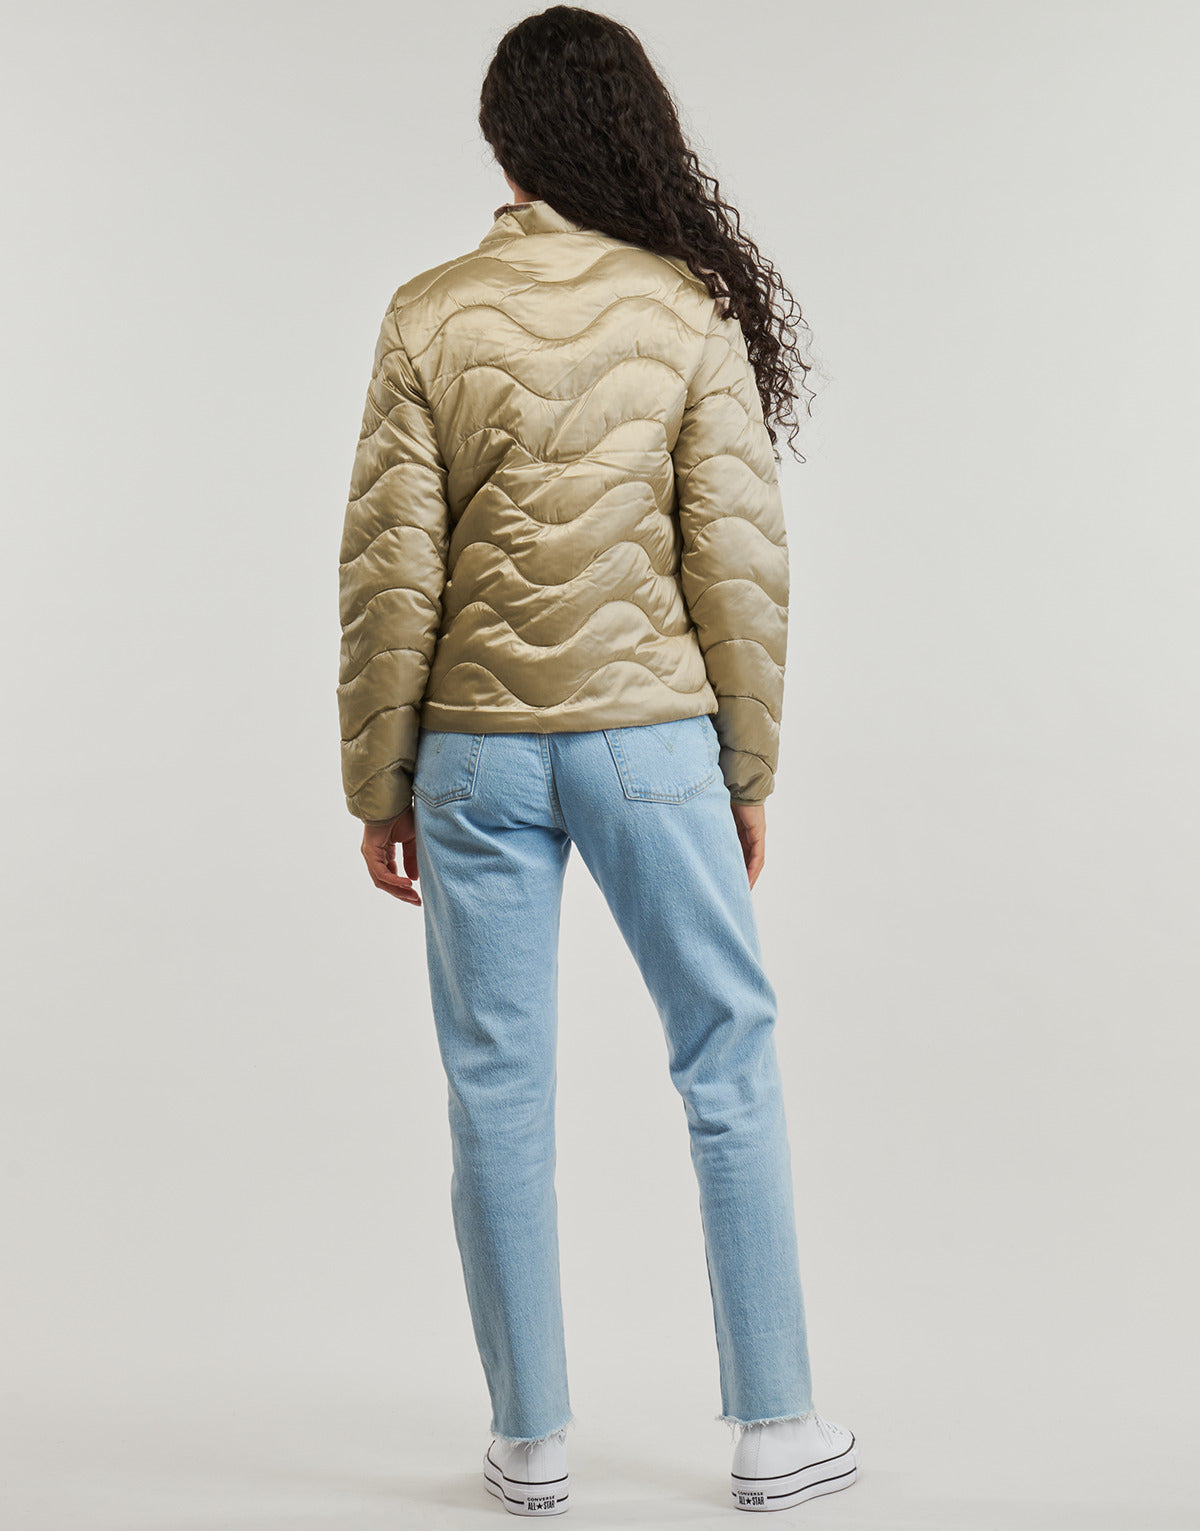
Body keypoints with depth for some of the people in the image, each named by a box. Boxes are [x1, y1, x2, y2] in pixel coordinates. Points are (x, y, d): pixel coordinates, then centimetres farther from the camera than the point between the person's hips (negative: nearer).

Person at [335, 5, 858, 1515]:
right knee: (730, 1062, 11)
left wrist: (379, 785, 5)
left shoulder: (427, 318, -2)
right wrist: (749, 768, 5)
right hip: (650, 737, 0)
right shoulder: (691, 308, -3)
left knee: (499, 1092, 9)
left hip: (476, 749, 1)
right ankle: (774, 1427, 19)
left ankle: (530, 1440, 19)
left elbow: (390, 570, -3)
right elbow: (739, 557, -4)